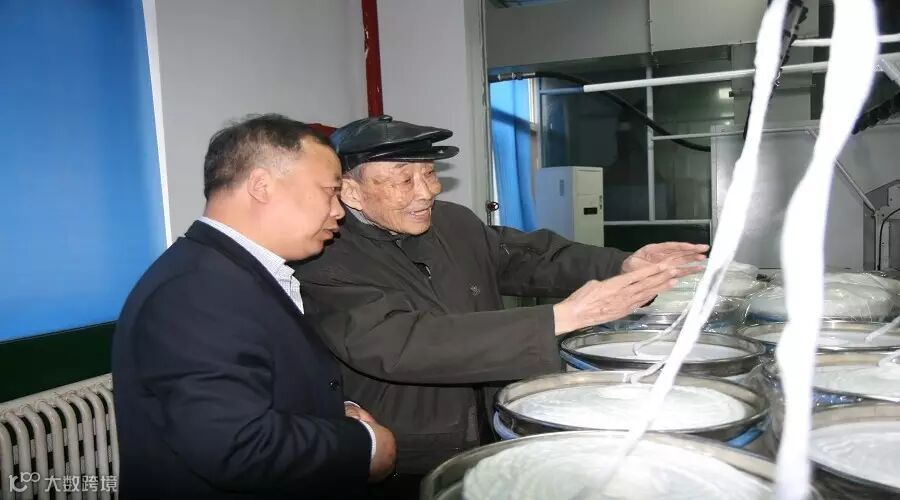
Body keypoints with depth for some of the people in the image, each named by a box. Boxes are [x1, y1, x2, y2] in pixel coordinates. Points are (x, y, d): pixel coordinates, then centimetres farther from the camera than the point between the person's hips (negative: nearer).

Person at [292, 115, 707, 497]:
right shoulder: (323, 267, -17)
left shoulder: (455, 223, 2)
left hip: (492, 446, 6)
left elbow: (530, 256, 8)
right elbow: (406, 346, -28)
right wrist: (563, 317, -30)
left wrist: (623, 267, -10)